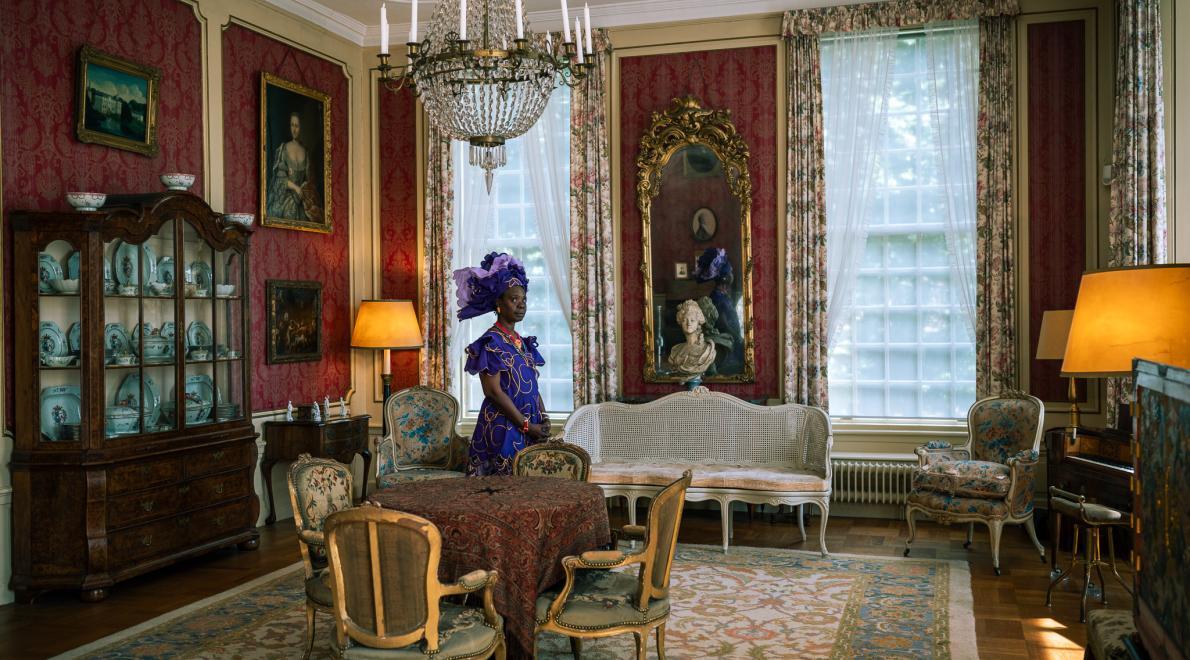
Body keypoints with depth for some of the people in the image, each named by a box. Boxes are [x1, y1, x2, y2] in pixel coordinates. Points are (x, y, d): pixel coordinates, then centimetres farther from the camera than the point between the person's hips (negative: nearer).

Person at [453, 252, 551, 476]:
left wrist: (543, 420, 2)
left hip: (530, 430, 8)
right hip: (502, 430, -8)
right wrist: (527, 425, -15)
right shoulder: (490, 342, -9)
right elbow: (493, 391, -16)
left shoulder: (523, 342, 15)